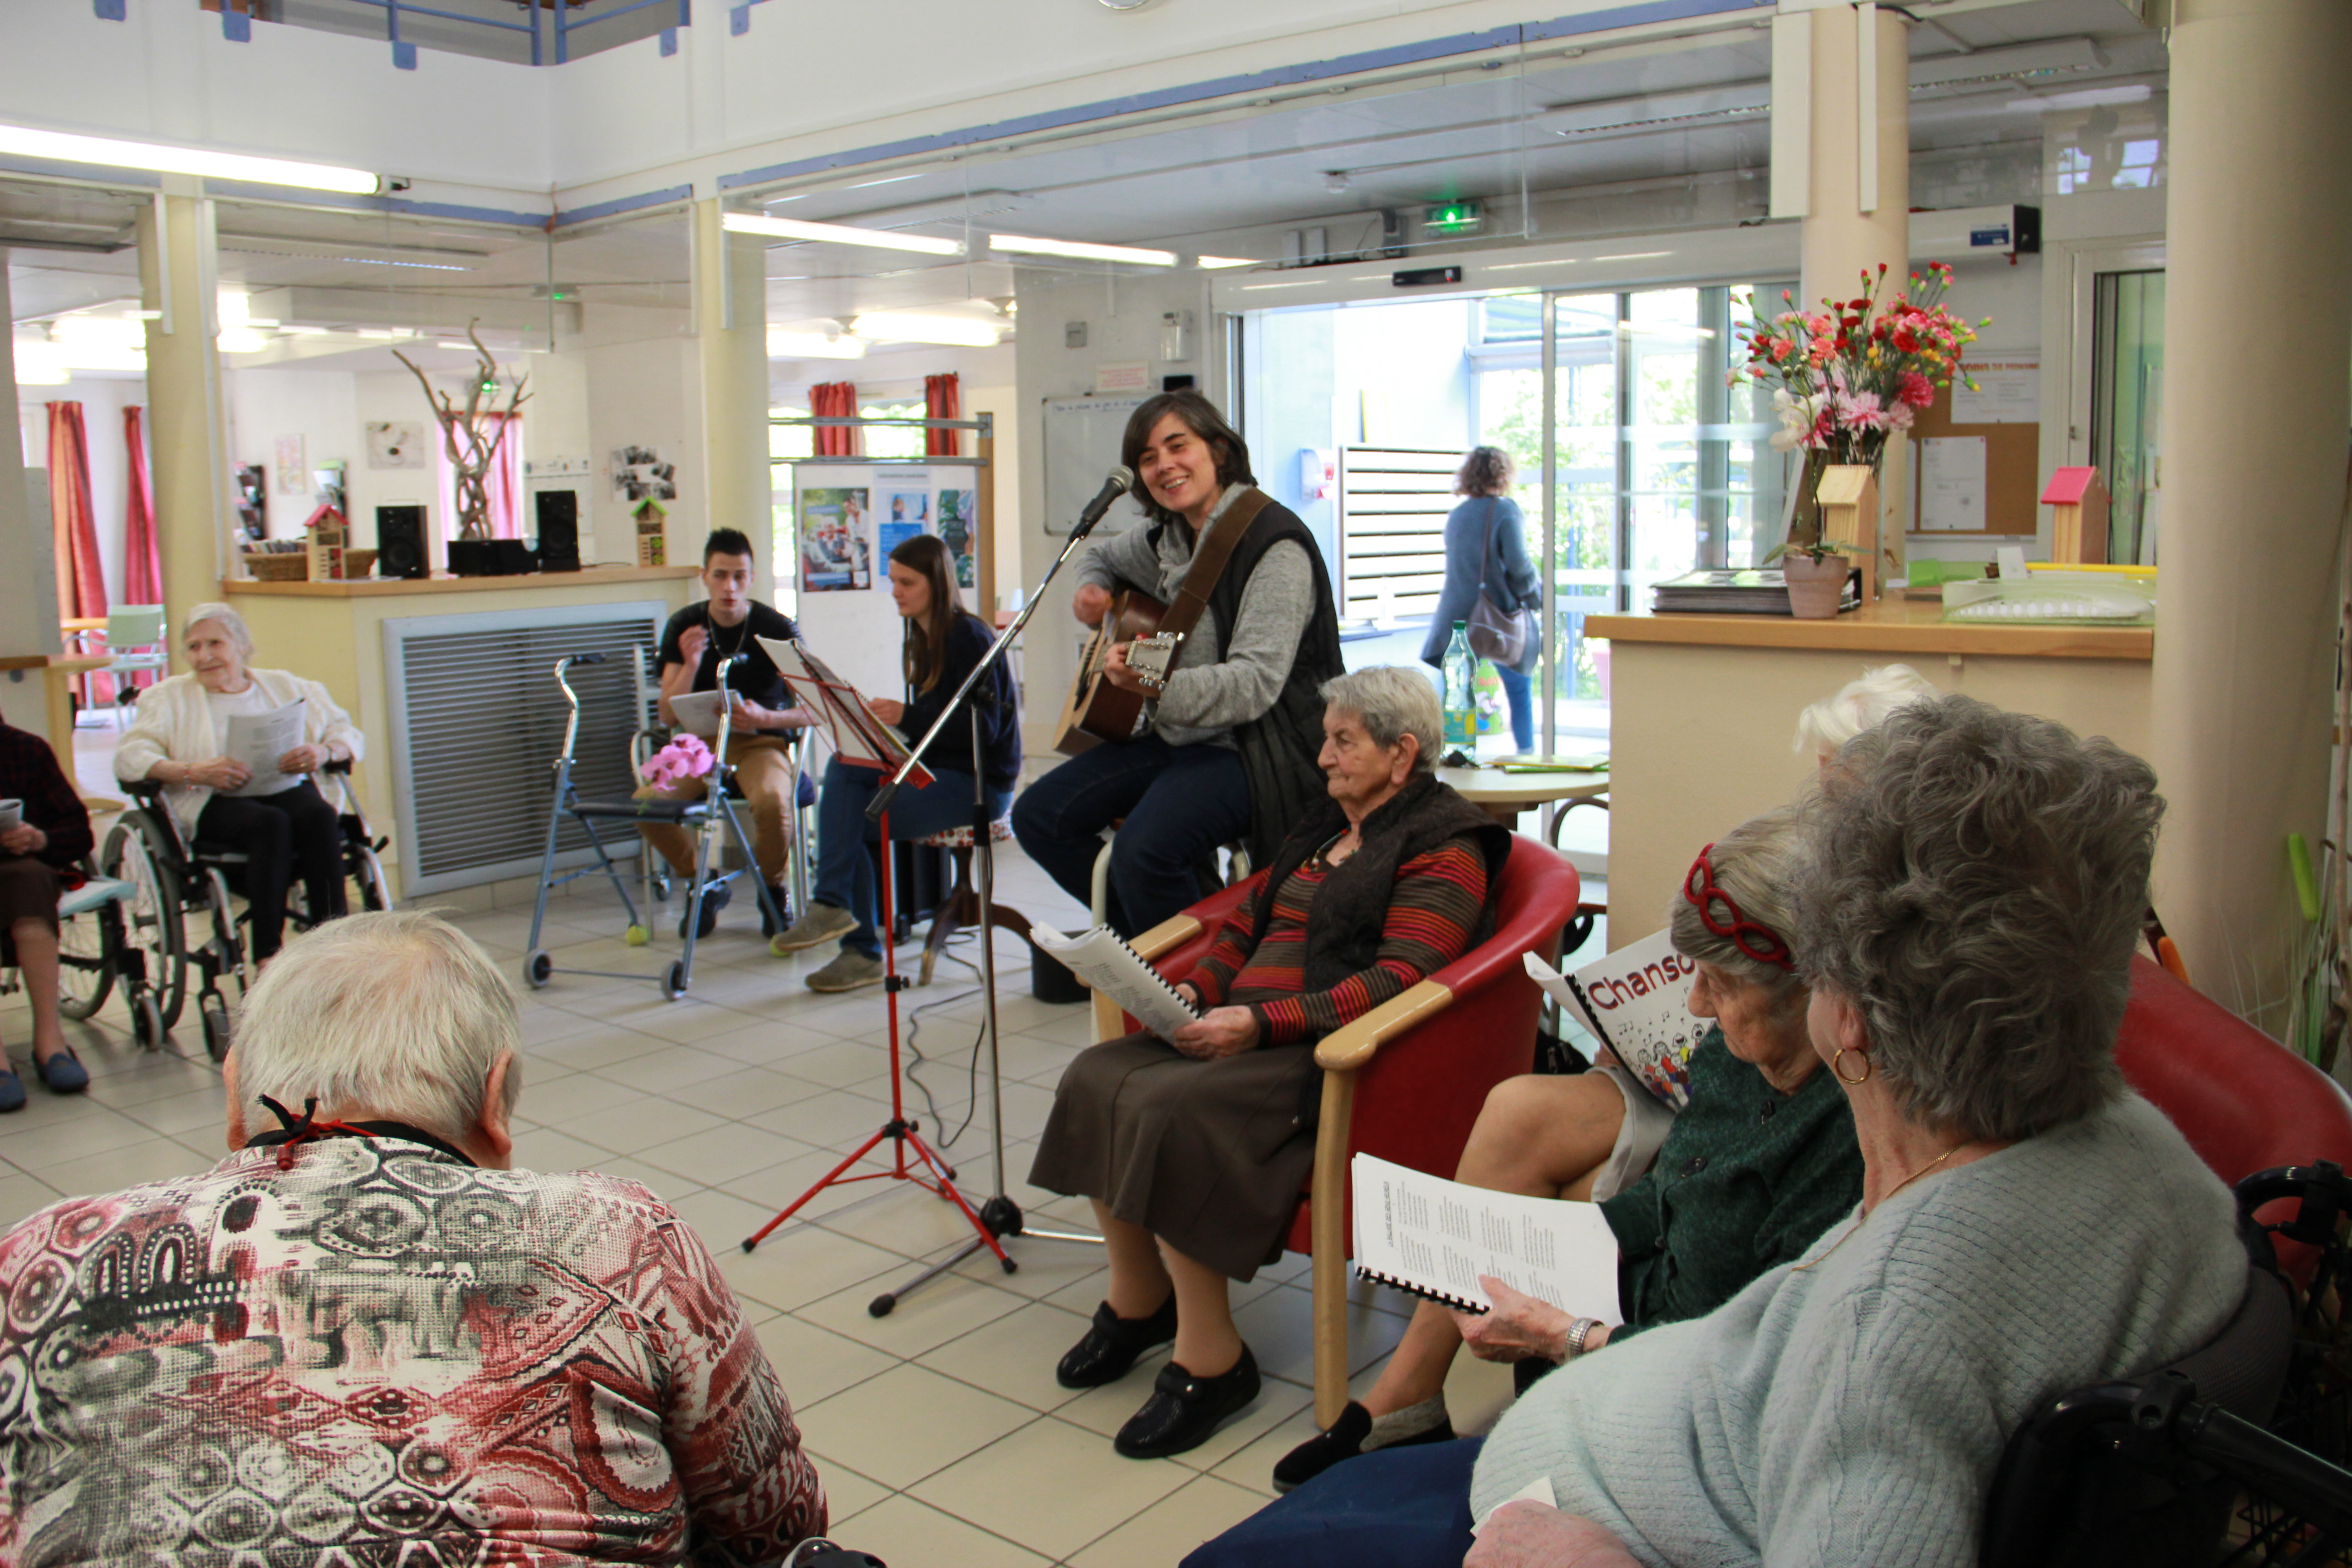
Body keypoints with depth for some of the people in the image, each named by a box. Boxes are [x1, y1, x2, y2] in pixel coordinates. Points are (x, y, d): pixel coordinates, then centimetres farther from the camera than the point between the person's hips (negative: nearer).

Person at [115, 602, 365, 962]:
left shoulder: (284, 685, 22)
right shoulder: (169, 696, 17)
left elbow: (349, 736, 15)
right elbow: (129, 758, 1)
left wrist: (324, 753, -11)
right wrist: (195, 771, -18)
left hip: (287, 789, 2)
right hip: (214, 802, -2)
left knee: (320, 816, -34)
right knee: (270, 823, -36)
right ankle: (268, 958, -40)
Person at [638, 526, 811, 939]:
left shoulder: (777, 628, -6)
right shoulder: (684, 627, 2)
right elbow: (668, 715, -1)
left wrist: (766, 718, -26)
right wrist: (690, 665, -19)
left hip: (762, 742, -3)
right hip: (700, 741, 3)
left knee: (772, 801, -37)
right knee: (646, 802, -25)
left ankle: (773, 890, -4)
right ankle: (706, 885, 3)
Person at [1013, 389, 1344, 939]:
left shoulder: (1274, 543, -18)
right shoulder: (1168, 538, 8)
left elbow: (1257, 681, -27)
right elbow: (1100, 557, 32)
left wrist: (1156, 688, -41)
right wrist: (1090, 590, 7)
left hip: (1245, 749, -9)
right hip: (1172, 737, 9)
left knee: (1144, 847, -32)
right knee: (1037, 816, 0)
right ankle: (1141, 934, 17)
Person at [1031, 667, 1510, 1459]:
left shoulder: (1444, 846, -5)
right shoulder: (1326, 824, 23)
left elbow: (1398, 981, -17)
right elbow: (1249, 920, 24)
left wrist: (1263, 1022, -24)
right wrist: (1195, 990, 3)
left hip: (1329, 1050, -9)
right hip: (1248, 1031, 9)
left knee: (1171, 1109, -30)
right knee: (1095, 1077, -12)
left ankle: (1209, 1360, -16)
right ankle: (1138, 1301, 4)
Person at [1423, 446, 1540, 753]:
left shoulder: (1456, 515, 11)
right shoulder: (1506, 510, -8)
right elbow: (1518, 564, -15)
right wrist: (1536, 598, 2)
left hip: (1457, 620, 4)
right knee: (1519, 693, 11)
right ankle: (1527, 755, 15)